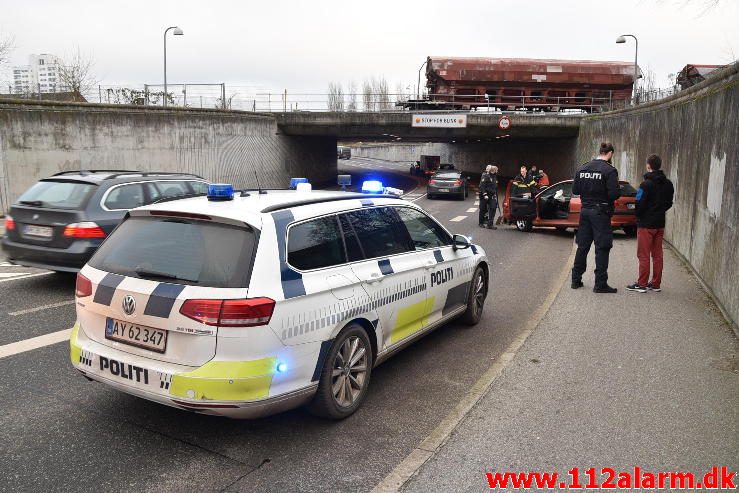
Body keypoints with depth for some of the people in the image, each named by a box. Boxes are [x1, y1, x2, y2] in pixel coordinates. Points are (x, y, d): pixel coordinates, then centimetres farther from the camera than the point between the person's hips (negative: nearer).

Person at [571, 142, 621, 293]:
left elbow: (575, 190, 8)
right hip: (601, 212, -6)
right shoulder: (609, 170, -12)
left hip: (585, 210, 6)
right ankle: (600, 284, 2)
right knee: (602, 248, 0)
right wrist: (619, 192, 3)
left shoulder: (583, 168, 6)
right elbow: (614, 194, -17)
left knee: (582, 246, 13)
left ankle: (576, 279, 20)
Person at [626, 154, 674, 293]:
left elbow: (639, 204, -17)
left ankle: (642, 284, 4)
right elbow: (669, 203, 11)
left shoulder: (646, 184, -17)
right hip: (660, 224, 7)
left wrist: (638, 217, 1)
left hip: (646, 224, -7)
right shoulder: (668, 184, 6)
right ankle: (656, 284, 18)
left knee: (644, 256, 0)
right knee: (657, 255, 12)